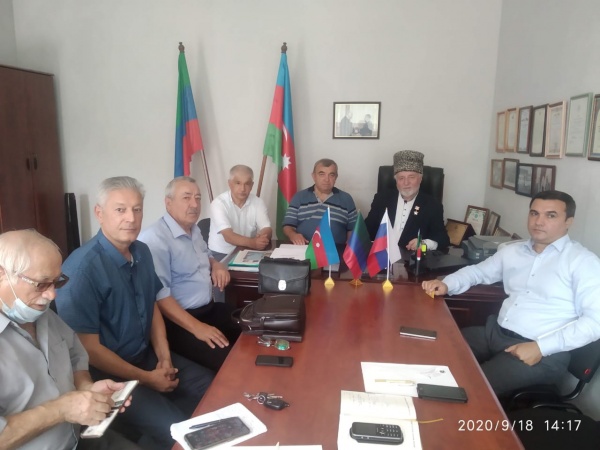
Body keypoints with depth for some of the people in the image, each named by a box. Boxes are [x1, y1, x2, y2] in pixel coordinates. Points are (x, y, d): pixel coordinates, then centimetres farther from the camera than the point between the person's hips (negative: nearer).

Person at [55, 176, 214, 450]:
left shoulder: (142, 252, 0)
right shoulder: (82, 268, -25)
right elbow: (88, 347, -21)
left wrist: (164, 356, -2)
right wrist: (146, 378, -15)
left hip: (146, 355, 8)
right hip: (106, 373, -7)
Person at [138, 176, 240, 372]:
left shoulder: (194, 230, 12)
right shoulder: (155, 238, -18)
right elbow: (159, 295, -24)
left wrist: (216, 265, 6)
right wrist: (197, 327, -28)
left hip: (210, 309, 9)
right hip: (179, 322, -9)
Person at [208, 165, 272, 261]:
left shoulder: (258, 203, -1)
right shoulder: (218, 203, -14)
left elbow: (267, 230, -9)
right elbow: (228, 236, -25)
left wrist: (261, 239, -34)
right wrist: (252, 242, -43)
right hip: (221, 254, -4)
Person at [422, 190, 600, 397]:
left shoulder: (583, 261, -6)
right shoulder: (512, 251, 12)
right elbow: (477, 271, 24)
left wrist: (541, 347, -20)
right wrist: (446, 284, 3)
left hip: (544, 353, -6)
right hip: (495, 333, 6)